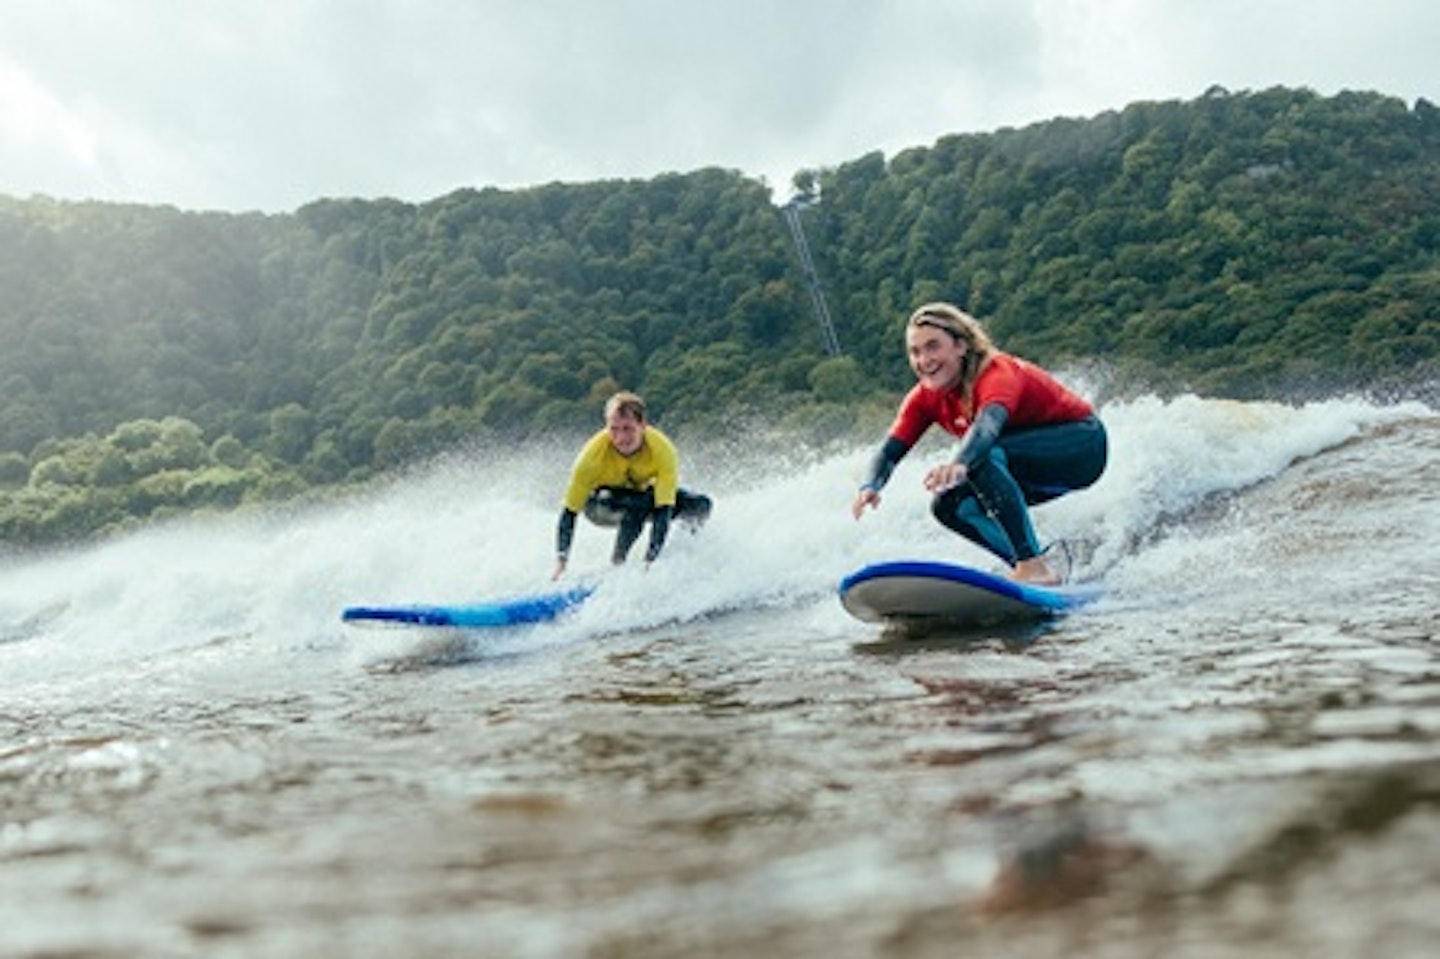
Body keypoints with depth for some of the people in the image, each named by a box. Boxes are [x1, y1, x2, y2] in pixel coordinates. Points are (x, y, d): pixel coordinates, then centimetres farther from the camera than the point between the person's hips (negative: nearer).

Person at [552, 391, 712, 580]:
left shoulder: (663, 450, -31)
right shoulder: (594, 453, -32)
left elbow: (663, 510, -37)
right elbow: (569, 511, -27)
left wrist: (650, 560, -45)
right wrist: (560, 560, -35)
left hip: (643, 493, 2)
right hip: (600, 504, -2)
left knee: (700, 505, -21)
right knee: (638, 504, -37)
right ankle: (616, 565, -21)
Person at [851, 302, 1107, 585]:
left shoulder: (997, 373, -28)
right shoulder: (924, 399, -7)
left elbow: (989, 422, -49)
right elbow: (890, 450, -17)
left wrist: (959, 464, -69)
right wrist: (871, 486, -39)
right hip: (1037, 470, 8)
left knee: (983, 453, -33)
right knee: (951, 505, -8)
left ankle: (1034, 566, -32)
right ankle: (1031, 571, -1)